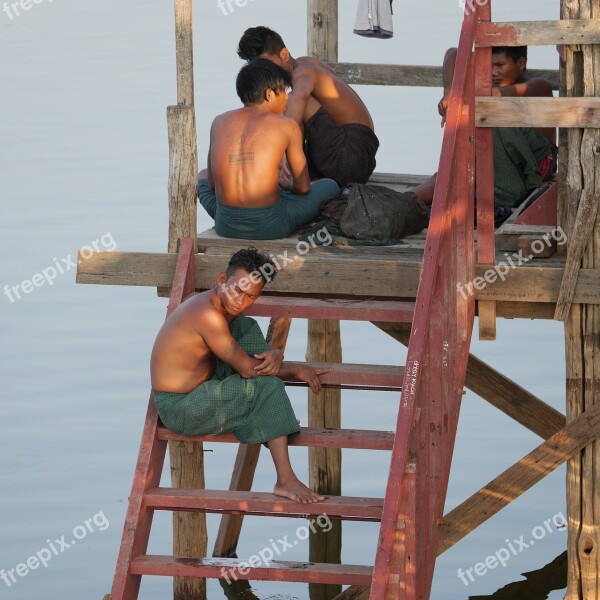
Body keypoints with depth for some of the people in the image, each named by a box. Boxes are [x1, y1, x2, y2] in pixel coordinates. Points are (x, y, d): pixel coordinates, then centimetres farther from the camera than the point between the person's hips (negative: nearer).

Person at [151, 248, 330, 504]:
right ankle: (285, 481, -17)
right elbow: (247, 369, -20)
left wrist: (274, 356, -13)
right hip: (181, 410, -10)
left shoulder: (225, 308, 6)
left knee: (247, 327, 10)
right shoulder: (208, 314, -25)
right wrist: (295, 370, -7)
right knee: (268, 386, -18)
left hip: (196, 389, 10)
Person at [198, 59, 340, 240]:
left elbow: (212, 183, 15)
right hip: (270, 226, -4)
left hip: (225, 225, 4)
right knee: (329, 186, 24)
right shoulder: (287, 126, -1)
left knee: (203, 176, 38)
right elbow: (303, 187, 6)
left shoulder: (220, 122, 8)